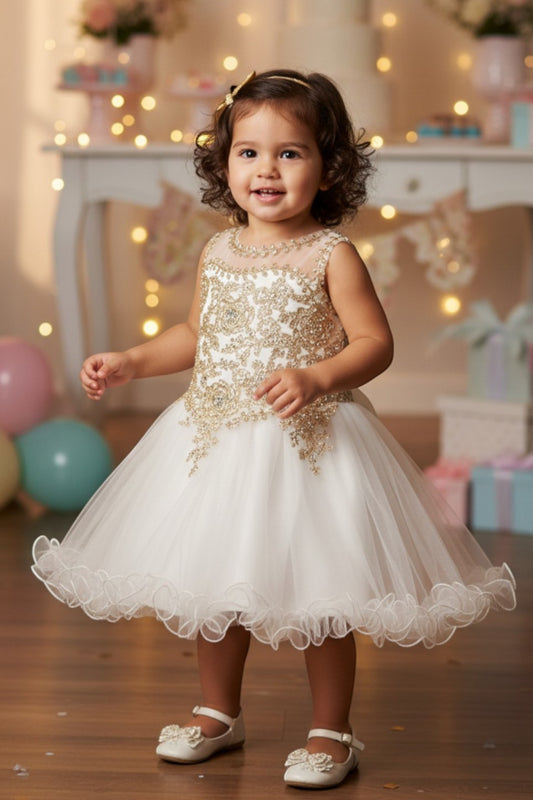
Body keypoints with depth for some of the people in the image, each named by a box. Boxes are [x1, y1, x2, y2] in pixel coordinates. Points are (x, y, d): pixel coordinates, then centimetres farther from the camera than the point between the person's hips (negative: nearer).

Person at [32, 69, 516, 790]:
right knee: (211, 584, 15)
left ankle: (332, 732, 19)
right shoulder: (217, 253, 6)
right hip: (218, 440, 6)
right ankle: (218, 713, 35)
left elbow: (375, 342, -11)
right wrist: (129, 363, 11)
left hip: (308, 444, -5)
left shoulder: (331, 255, -9)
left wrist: (315, 379, -27)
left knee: (318, 592, 0)